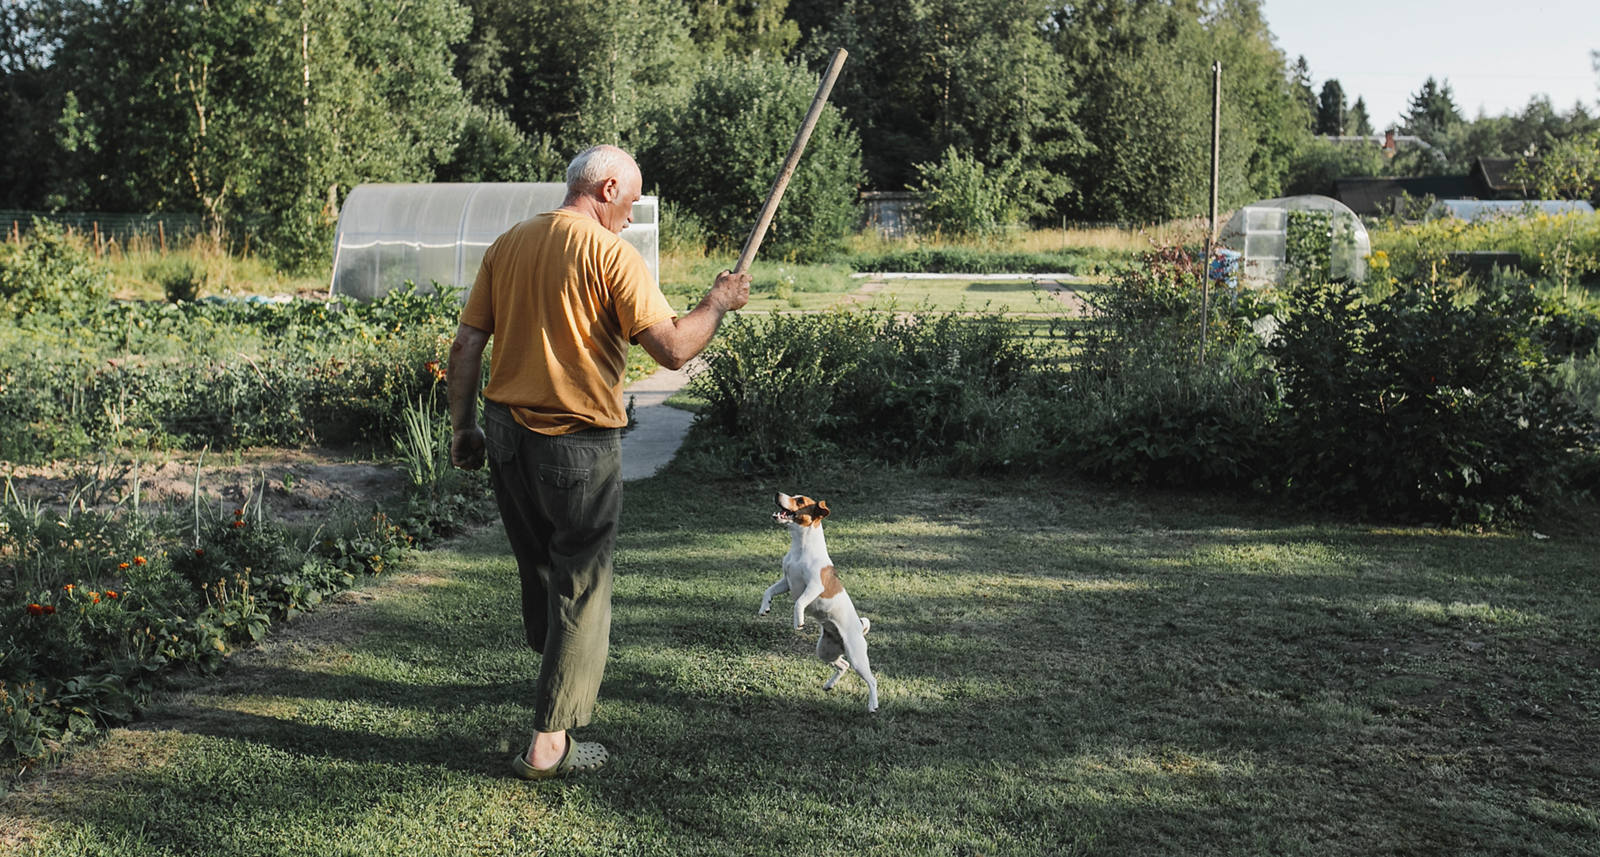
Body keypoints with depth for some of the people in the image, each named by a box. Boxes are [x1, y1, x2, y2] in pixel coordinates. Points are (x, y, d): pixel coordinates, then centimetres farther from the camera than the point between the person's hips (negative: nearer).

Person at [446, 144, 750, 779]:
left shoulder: (507, 245, 7)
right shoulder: (611, 255, -12)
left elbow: (466, 345, 7)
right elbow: (673, 349, -19)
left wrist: (462, 427, 15)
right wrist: (718, 303, -2)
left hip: (506, 432, 6)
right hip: (579, 442, -6)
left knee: (537, 567, 23)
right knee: (580, 585, 5)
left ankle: (561, 675, 45)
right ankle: (550, 742, 7)